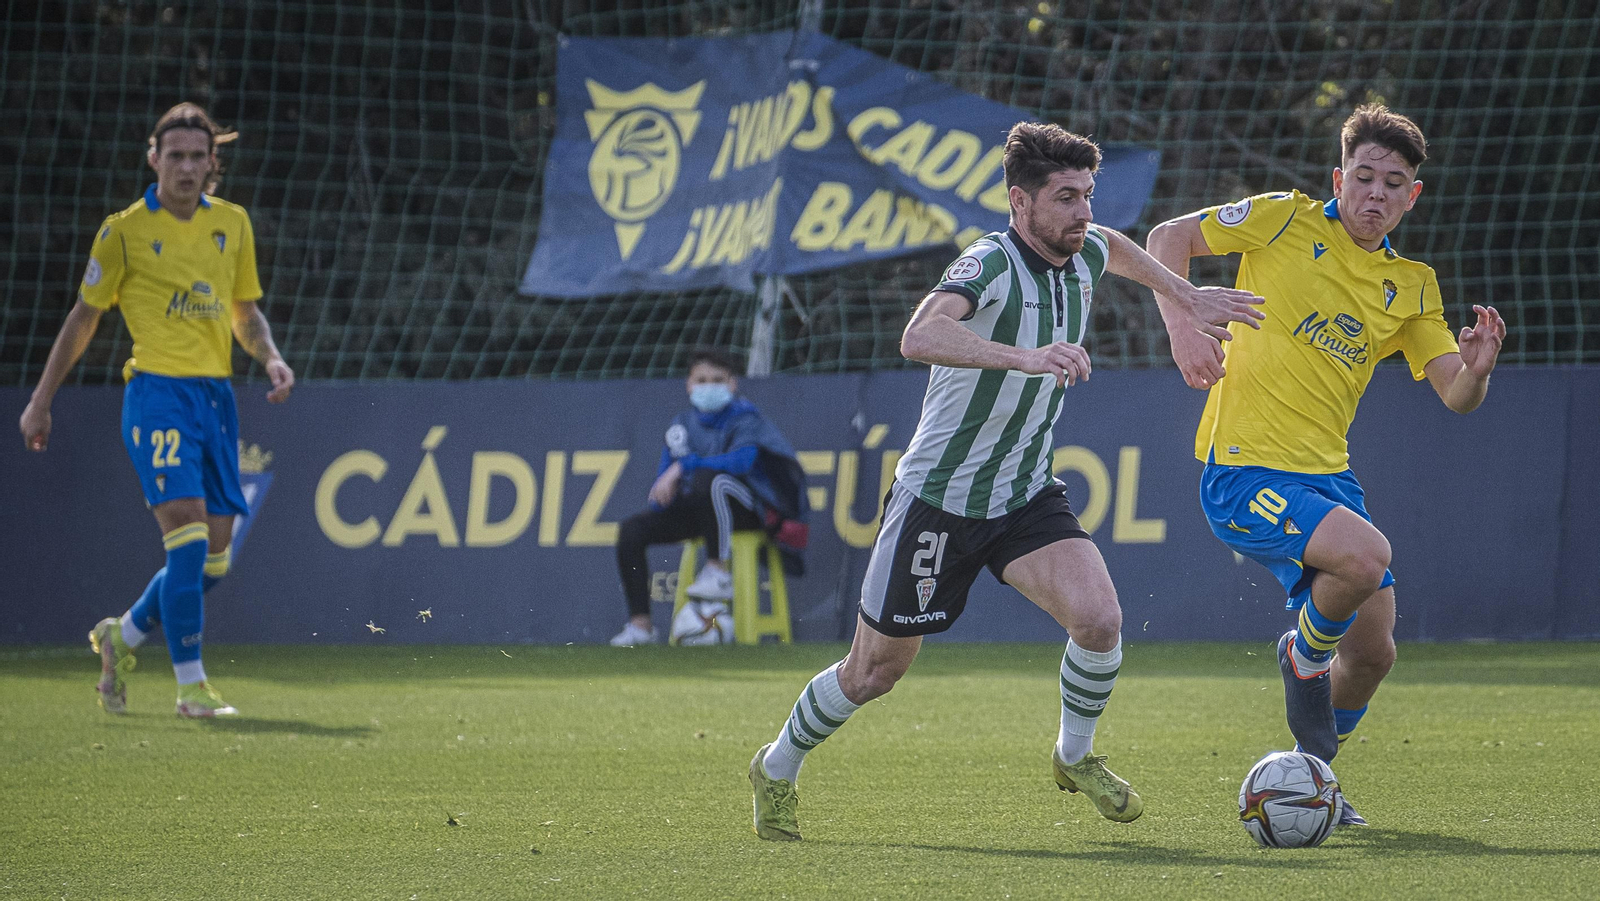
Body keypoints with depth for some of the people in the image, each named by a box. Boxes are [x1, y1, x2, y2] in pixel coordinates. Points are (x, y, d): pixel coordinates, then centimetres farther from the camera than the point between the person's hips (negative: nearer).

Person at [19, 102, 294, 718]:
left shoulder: (233, 223, 11)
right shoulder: (125, 230, -1)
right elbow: (84, 319, 6)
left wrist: (271, 358, 0)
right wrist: (41, 401, 8)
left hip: (216, 394, 5)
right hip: (158, 393, -5)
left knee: (212, 559, 6)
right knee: (188, 537, -17)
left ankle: (122, 636, 29)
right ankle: (191, 687, -12)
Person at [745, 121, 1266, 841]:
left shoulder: (1083, 256, -1)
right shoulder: (990, 265, -24)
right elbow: (920, 336, -45)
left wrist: (1181, 296, 28)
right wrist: (1026, 357, -56)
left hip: (1027, 496, 5)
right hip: (937, 499, -5)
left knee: (1099, 619, -19)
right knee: (874, 673, 7)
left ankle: (1076, 757, 8)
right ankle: (778, 770, 34)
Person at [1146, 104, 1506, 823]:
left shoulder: (1412, 287, 11)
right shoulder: (1288, 221, -3)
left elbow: (1455, 396, 6)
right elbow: (1169, 237, 2)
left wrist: (1477, 369, -18)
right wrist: (1182, 326, -14)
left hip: (1326, 475, 6)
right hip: (1243, 470, -6)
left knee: (1372, 650, 4)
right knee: (1366, 555, -30)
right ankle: (1304, 656, 1)